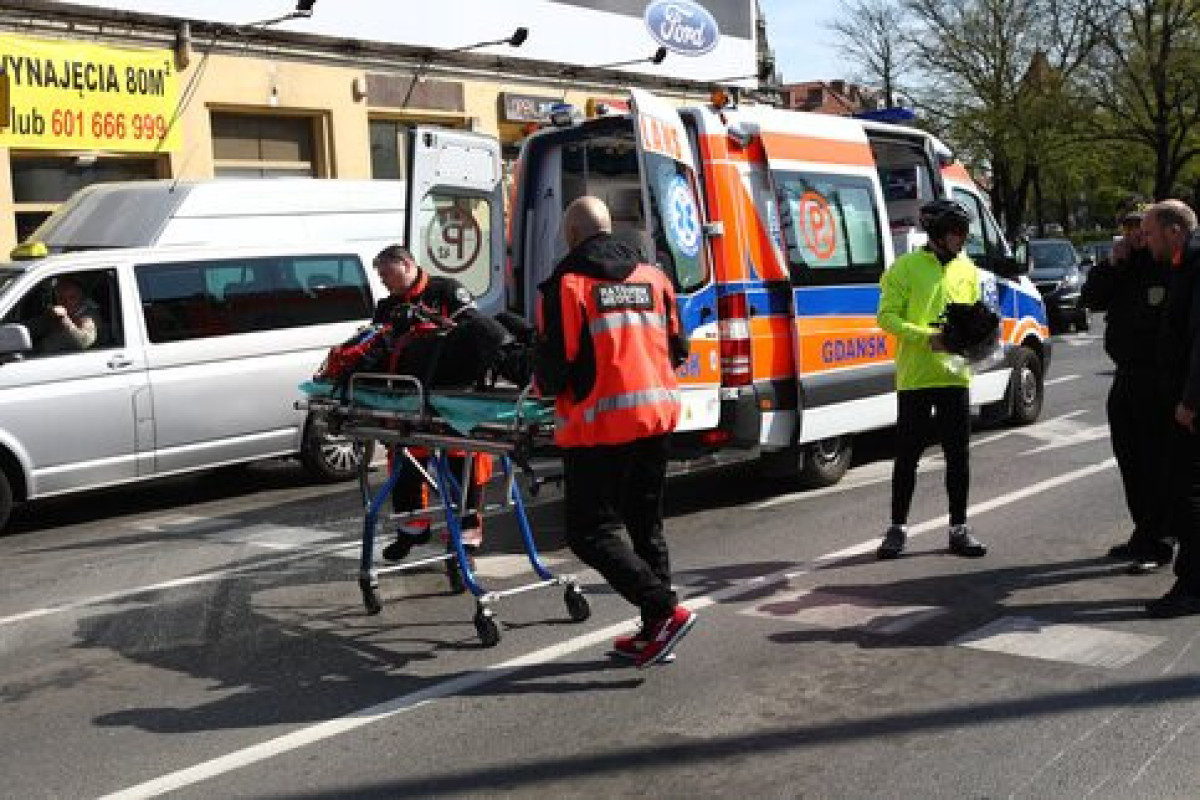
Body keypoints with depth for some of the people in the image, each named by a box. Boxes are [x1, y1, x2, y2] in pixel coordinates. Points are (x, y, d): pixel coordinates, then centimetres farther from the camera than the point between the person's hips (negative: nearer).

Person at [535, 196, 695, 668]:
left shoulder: (568, 283, -8)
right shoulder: (652, 277, 11)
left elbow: (554, 364, -12)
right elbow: (677, 350, 14)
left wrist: (544, 386, 10)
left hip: (600, 424, -7)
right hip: (656, 416, 7)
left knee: (590, 532, 0)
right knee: (646, 525, 16)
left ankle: (666, 612, -10)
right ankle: (656, 632, 19)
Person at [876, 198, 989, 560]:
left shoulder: (967, 269, 11)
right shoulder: (905, 267, -4)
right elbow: (887, 316, -8)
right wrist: (929, 337, -19)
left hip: (955, 375, 4)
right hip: (914, 376, -4)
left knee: (958, 455, 7)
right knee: (907, 455, 3)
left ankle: (959, 529, 17)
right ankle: (898, 527, 14)